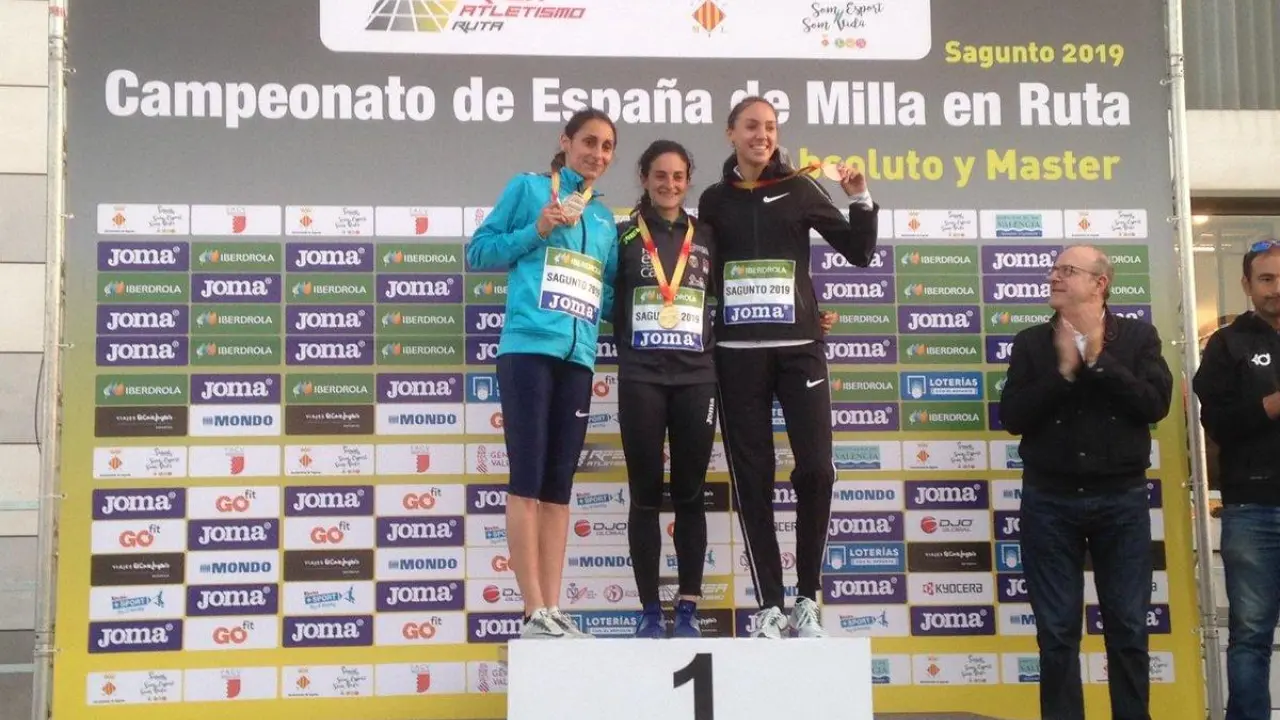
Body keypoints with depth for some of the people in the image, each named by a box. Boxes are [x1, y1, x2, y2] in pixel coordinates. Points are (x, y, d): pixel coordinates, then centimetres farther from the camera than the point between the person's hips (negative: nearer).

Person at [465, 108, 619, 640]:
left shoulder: (607, 220, 21)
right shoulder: (527, 188, 8)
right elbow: (478, 252, 3)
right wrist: (537, 230, -8)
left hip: (579, 356, 5)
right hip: (529, 347, -5)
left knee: (559, 486, 5)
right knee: (527, 481, -8)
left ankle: (554, 610, 7)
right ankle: (535, 614, -6)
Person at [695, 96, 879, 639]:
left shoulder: (799, 189, 6)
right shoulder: (715, 199, 9)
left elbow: (858, 253, 5)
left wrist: (860, 198, -7)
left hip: (799, 347, -1)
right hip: (738, 353, 1)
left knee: (816, 469, -8)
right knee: (752, 479, 1)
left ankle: (807, 599, 8)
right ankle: (768, 605, 9)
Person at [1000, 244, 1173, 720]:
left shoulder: (1138, 336, 3)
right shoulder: (1031, 343, 4)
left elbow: (1155, 404, -9)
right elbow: (1012, 417, -4)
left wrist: (1099, 360, -13)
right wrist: (1064, 371, -13)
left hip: (1122, 499, 0)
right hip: (1050, 501, 1)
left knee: (1128, 629, 6)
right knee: (1057, 633, 5)